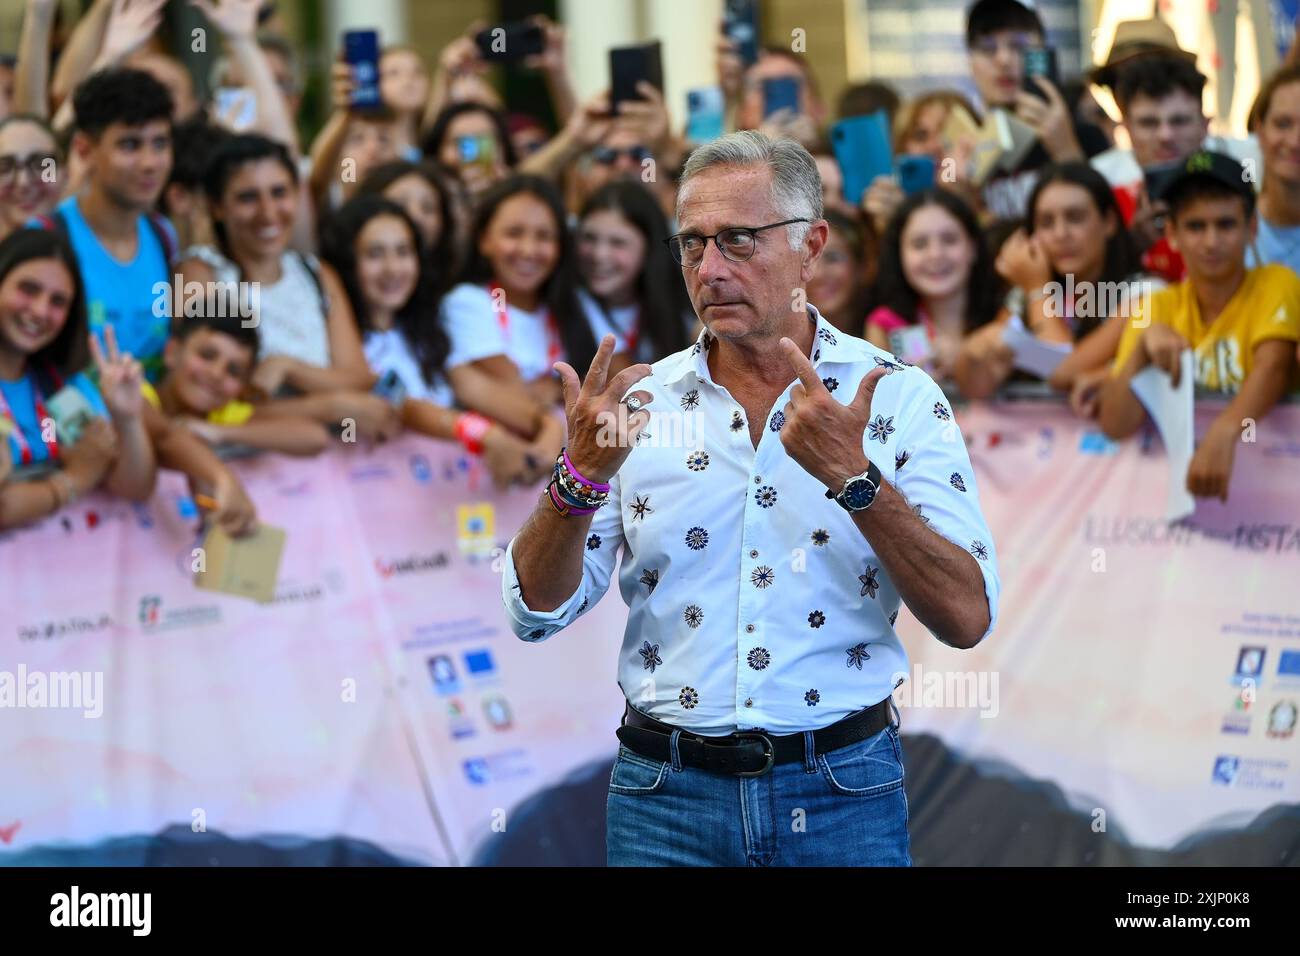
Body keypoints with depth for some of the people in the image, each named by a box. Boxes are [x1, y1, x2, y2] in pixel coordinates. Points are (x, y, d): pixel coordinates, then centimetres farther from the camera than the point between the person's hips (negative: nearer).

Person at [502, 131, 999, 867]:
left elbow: (968, 618, -12)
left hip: (840, 793, -1)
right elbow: (537, 610, -1)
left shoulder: (900, 398, -3)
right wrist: (583, 474, -17)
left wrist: (856, 477, -22)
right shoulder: (639, 402, 2)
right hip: (665, 795, 1)